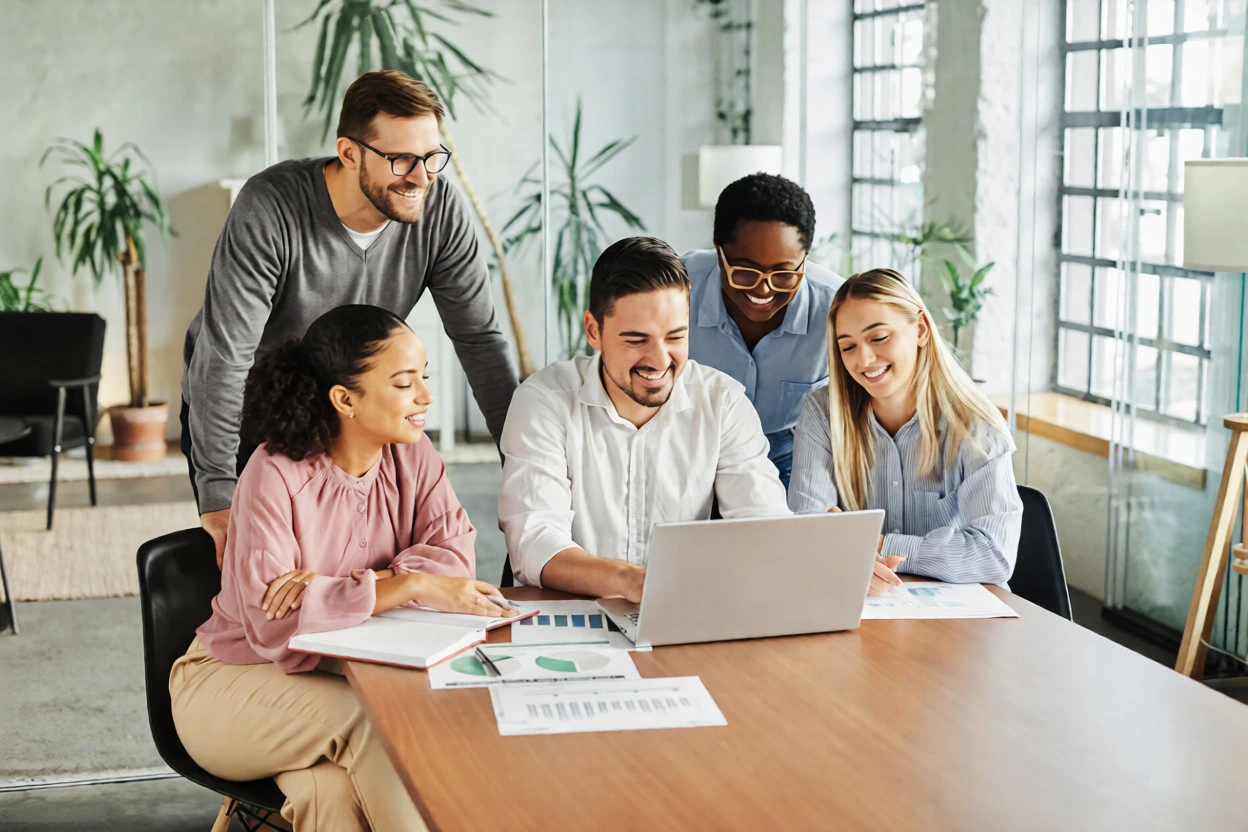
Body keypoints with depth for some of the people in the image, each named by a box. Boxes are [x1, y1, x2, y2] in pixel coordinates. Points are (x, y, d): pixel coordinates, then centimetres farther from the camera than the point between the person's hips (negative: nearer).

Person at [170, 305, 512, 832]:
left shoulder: (412, 455, -1)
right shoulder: (275, 475, -19)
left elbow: (455, 552, -14)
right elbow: (267, 618, -28)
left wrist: (335, 586, -28)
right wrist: (412, 586, -33)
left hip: (347, 670, 3)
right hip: (236, 680, -3)